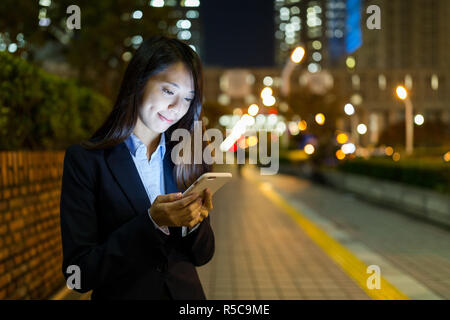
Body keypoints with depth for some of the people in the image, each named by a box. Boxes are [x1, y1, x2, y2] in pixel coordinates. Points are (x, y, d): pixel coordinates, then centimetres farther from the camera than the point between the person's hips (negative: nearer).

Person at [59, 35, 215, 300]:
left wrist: (195, 222, -17)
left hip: (187, 292, 4)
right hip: (121, 293, -3)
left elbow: (202, 256, 3)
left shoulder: (189, 159, -2)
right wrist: (151, 223, -26)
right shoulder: (84, 159, -14)